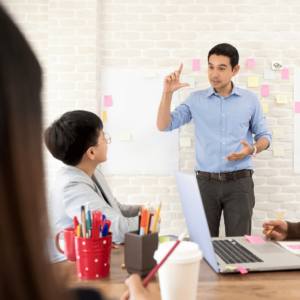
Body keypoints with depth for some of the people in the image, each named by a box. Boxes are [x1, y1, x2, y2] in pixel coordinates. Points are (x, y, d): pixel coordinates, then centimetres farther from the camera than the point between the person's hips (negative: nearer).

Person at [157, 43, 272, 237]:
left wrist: (252, 149, -11)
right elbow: (164, 126, 1)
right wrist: (168, 93, -11)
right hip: (206, 182, 0)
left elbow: (264, 135, 11)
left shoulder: (251, 100, 6)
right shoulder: (196, 100, 5)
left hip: (240, 182, 0)